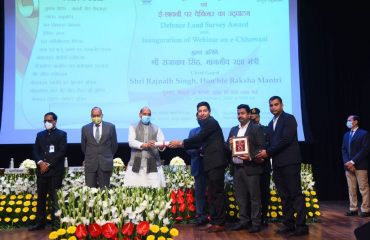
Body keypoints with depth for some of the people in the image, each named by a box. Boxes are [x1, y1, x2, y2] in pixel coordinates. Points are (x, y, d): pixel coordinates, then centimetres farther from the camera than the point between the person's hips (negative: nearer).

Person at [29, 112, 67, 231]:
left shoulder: (61, 134, 4)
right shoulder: (40, 135, 18)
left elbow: (62, 151, -7)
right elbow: (35, 151, 11)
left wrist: (49, 164, -12)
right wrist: (40, 162, -9)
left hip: (55, 171, -4)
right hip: (41, 170, 5)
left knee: (54, 198, -4)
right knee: (41, 197, 7)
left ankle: (56, 224, 0)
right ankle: (40, 222, 14)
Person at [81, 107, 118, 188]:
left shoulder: (110, 127, 1)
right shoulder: (85, 128, 4)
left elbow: (114, 144, 9)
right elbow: (83, 145, 15)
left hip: (105, 163, -1)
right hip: (90, 163, 1)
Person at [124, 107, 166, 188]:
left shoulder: (156, 129, 15)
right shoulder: (133, 128, 12)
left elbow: (162, 142, 2)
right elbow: (131, 142, -5)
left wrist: (161, 146, -23)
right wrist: (144, 145, -22)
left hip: (153, 164, 1)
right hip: (136, 164, 0)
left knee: (156, 189, -7)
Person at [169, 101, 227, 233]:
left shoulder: (211, 122, -7)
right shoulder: (206, 124, 20)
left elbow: (199, 138, -15)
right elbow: (200, 143, 18)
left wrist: (181, 142, -8)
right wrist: (182, 145, 11)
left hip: (216, 163, -10)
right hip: (210, 164, 10)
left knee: (217, 192, -7)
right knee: (212, 193, 10)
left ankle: (220, 223, -4)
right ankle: (213, 221, 15)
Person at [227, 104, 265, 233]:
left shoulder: (256, 128, -2)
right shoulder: (233, 129, 17)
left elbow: (261, 147, -8)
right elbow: (228, 148, 17)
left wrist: (251, 157, -21)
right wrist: (230, 144, -5)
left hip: (251, 167, -6)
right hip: (237, 168, 6)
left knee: (254, 196, -1)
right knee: (240, 196, 10)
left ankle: (256, 223, 4)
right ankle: (243, 220, 18)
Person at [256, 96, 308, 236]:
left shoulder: (289, 118, -4)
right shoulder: (271, 124, 19)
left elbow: (286, 139, -15)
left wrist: (268, 152, -13)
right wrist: (265, 154, -2)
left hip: (290, 162, -7)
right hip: (277, 164, 7)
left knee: (295, 194, -5)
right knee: (284, 196, 8)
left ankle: (301, 225, -1)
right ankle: (288, 224, 13)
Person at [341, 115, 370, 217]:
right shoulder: (346, 135, 17)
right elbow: (343, 150, 11)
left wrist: (353, 162, -15)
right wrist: (347, 163, -6)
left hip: (360, 166, -6)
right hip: (348, 166, 6)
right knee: (351, 189, 7)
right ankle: (353, 209, 12)